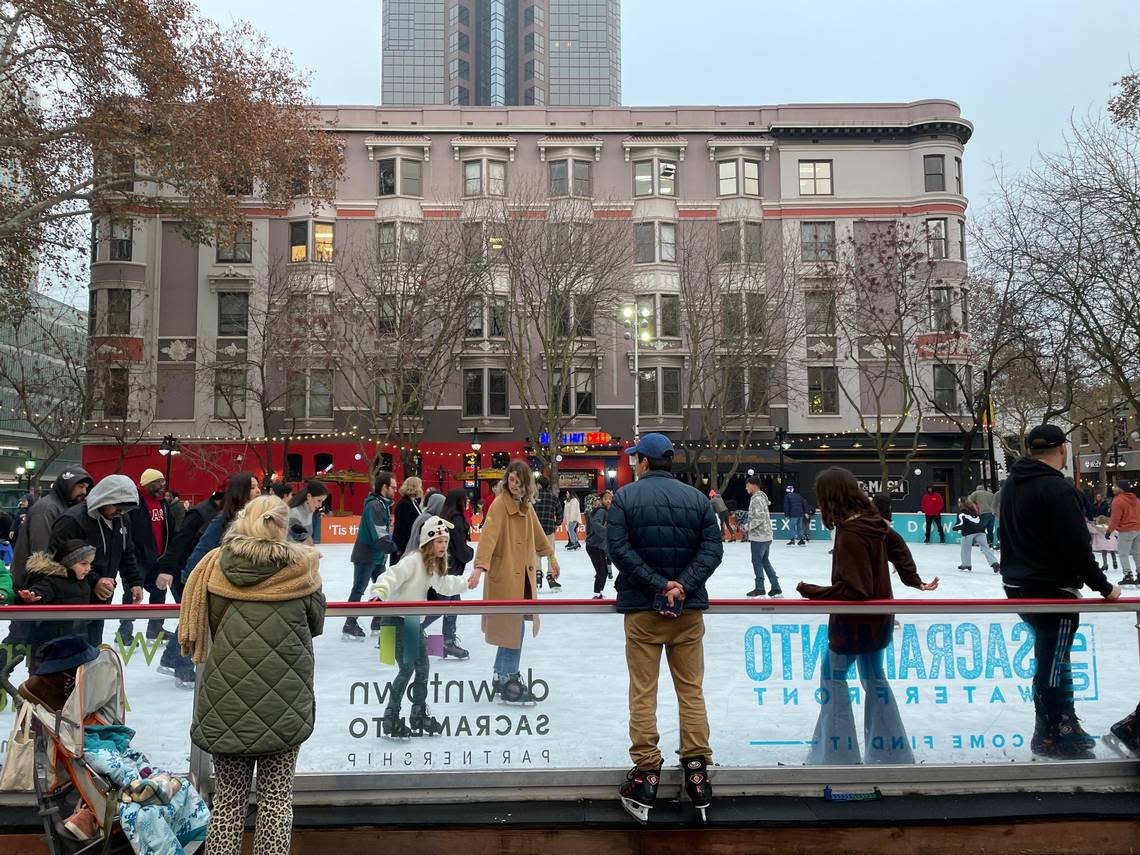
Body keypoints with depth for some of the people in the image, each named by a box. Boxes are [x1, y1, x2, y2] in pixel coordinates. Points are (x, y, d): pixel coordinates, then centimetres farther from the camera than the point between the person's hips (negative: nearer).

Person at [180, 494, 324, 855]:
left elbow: (210, 626, 12)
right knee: (276, 798, 8)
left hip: (227, 701, 2)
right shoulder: (300, 568, -5)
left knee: (228, 798, 14)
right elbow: (316, 624, 8)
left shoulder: (216, 566, 0)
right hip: (283, 703, -2)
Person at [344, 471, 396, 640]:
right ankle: (350, 626, 3)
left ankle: (378, 623, 22)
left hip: (378, 556, 10)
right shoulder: (374, 505, -19)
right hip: (366, 555, -10)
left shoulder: (384, 504, 12)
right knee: (359, 589, -3)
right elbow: (379, 534, -27)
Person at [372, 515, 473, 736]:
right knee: (407, 668, -9)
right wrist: (380, 591, -49)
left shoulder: (435, 565, 10)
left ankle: (419, 714, 29)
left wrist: (466, 583, 33)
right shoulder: (413, 560, -18)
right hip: (397, 618, -9)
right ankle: (391, 717, 5)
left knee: (422, 667, 13)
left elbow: (444, 585, 26)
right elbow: (392, 576, -32)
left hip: (413, 620, 9)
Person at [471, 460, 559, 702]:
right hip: (504, 576, -8)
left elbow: (538, 534, 23)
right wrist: (480, 566, -38)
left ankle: (505, 677, 27)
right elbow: (488, 535, -26)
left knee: (516, 627, 14)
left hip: (523, 575, 8)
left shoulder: (526, 506, 10)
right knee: (511, 627, -3)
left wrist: (551, 557, 31)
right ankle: (506, 679, 8)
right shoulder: (499, 505, -14)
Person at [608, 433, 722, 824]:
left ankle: (645, 776, 10)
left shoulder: (626, 495, -4)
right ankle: (696, 772, 15)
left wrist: (658, 585, -14)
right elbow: (713, 546, -4)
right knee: (691, 691, 11)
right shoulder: (696, 497, 4)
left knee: (643, 694, 6)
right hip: (689, 608, 3)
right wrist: (683, 585, -12)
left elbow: (619, 547, -13)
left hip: (642, 607, -2)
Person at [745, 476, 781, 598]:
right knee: (765, 561, 15)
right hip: (766, 536, 10)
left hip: (758, 536, -10)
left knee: (757, 561, 2)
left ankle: (760, 589, 11)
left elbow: (759, 518, -25)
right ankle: (776, 589, 15)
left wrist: (748, 526, -14)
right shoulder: (762, 496, 14)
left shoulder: (757, 499, -17)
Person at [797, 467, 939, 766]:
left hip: (856, 622, -8)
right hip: (878, 618, 9)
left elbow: (853, 590, -28)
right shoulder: (871, 520, -1)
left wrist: (811, 591, -20)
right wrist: (913, 580, 26)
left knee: (832, 675, 8)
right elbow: (897, 544, 17)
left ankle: (838, 751, 15)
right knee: (873, 677, 20)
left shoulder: (850, 534, -28)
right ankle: (889, 750, 32)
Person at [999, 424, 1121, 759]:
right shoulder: (1056, 488, -19)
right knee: (1052, 662, 2)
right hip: (1052, 590, -9)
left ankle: (1065, 726, 32)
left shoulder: (1011, 485, 9)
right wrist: (1103, 587, -11)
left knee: (1052, 656, 20)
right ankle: (1051, 737, 12)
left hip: (1019, 585, 9)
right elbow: (1077, 546, -21)